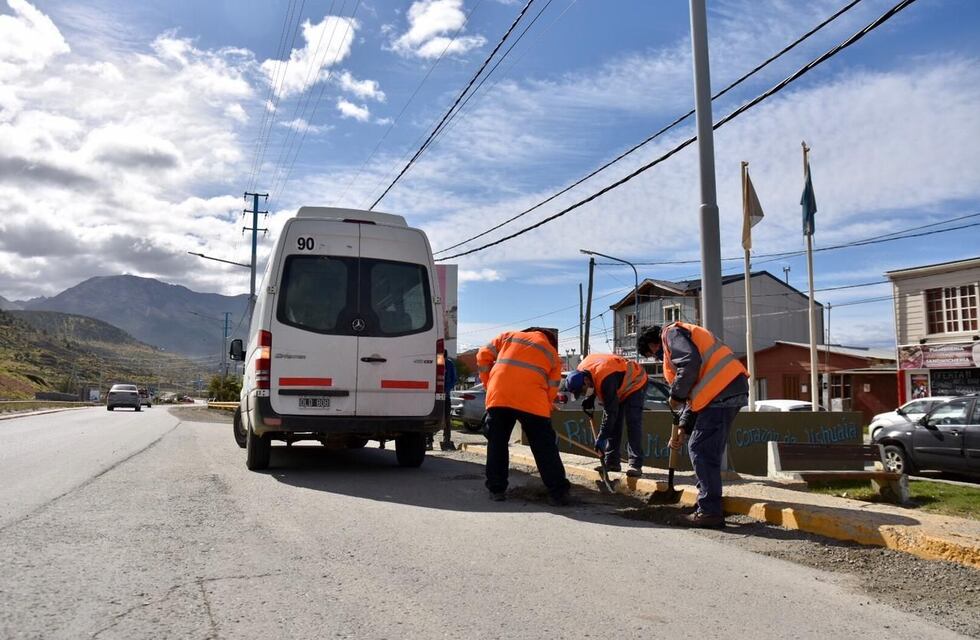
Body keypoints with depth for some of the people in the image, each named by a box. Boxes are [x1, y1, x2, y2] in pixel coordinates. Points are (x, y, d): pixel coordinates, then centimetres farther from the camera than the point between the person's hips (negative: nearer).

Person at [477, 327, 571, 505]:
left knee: (496, 443, 14)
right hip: (532, 401, -1)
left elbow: (483, 356, 18)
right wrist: (544, 413, 25)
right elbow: (551, 391, 16)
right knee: (545, 448, 7)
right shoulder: (553, 355, 22)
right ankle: (558, 492, 8)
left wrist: (487, 383, 25)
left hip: (498, 396, 1)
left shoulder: (509, 336, 26)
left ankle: (496, 489, 16)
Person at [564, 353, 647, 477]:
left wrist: (601, 438, -37)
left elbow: (611, 412, -40)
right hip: (618, 388, 9)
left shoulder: (606, 378, -42)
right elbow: (594, 385, 9)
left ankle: (636, 465, -18)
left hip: (635, 384, -9)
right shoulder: (581, 371, -17)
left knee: (633, 424, -18)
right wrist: (589, 400, -4)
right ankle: (612, 462, 9)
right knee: (613, 424, 4)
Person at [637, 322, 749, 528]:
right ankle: (709, 507, 23)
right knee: (707, 451, 16)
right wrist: (684, 430, 22)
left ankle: (710, 512, -5)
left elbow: (690, 363, -19)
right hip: (732, 389, 10)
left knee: (700, 450, -7)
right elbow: (694, 394, 28)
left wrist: (676, 396, -6)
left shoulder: (670, 333, 2)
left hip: (721, 391, -10)